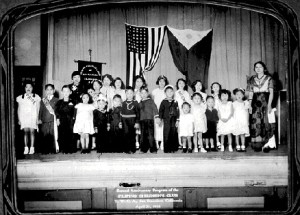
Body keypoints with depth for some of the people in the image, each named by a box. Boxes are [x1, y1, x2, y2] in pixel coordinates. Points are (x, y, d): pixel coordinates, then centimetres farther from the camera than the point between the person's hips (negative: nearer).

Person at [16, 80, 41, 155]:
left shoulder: (36, 97, 8)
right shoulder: (20, 98, 11)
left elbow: (38, 109, 8)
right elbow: (19, 109, 13)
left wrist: (38, 119, 0)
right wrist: (19, 119, 7)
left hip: (33, 117, -1)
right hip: (24, 117, 1)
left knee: (32, 132, -9)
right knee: (26, 132, -9)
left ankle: (32, 148, -7)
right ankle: (26, 148, -8)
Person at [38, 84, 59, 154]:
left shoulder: (56, 100, 8)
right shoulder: (43, 100, 16)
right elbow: (41, 110, 15)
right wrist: (39, 119, 4)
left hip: (53, 120, -2)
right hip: (44, 121, 2)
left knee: (53, 135, -7)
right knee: (45, 137, -2)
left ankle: (54, 150, -3)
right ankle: (45, 150, 1)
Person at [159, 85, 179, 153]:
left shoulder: (175, 102, 9)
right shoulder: (164, 102, 3)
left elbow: (177, 112, 9)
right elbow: (160, 111, 3)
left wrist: (177, 120, 3)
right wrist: (160, 118, -5)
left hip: (174, 121, 2)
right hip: (166, 120, -2)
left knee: (174, 135, 2)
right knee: (166, 135, -4)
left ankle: (173, 148, 9)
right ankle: (166, 149, 1)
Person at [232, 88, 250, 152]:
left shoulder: (246, 103, 6)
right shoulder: (234, 103, 1)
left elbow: (247, 112, 10)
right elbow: (232, 113, 4)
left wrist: (247, 121, 9)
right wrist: (232, 121, -3)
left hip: (244, 121, 1)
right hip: (236, 121, -1)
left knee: (243, 134, 2)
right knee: (237, 135, 1)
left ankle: (243, 146, 6)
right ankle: (238, 147, 6)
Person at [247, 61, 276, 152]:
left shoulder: (268, 79, 4)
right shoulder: (252, 79, 13)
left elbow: (271, 92, -1)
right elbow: (250, 93, 12)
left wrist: (269, 104, -11)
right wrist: (250, 105, 3)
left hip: (265, 101, -3)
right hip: (255, 103, 3)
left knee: (266, 122, -8)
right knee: (256, 123, -2)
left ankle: (267, 144, -6)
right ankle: (258, 144, 1)